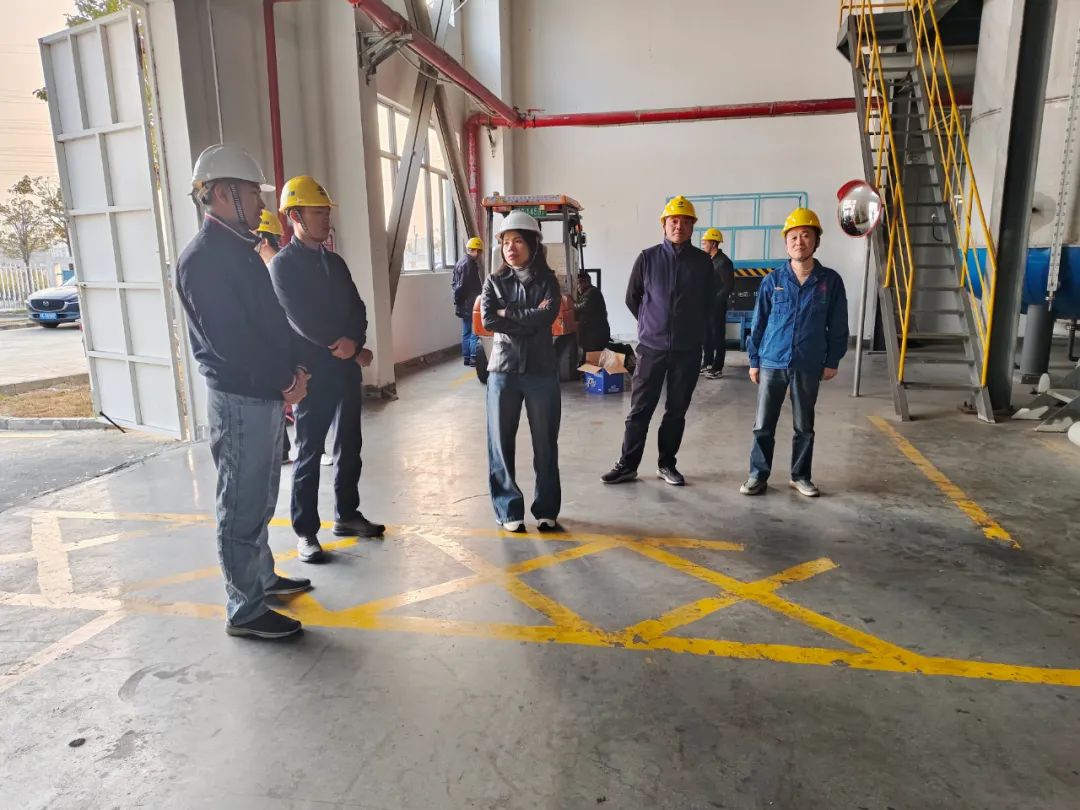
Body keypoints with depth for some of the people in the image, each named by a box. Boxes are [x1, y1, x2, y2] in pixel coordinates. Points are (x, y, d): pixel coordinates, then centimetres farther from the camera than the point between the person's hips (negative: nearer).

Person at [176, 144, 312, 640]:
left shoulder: (242, 250, 13)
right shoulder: (203, 258, -16)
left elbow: (273, 319, 14)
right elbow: (230, 341, -21)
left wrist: (295, 369, -1)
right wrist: (285, 383, -10)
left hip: (267, 395, 9)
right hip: (239, 400, -9)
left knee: (259, 500, 21)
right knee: (242, 508, 1)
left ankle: (262, 577, 37)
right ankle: (245, 611, 13)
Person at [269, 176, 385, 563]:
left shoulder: (335, 262, 14)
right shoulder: (282, 264, -6)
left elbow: (357, 310, 9)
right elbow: (301, 319, -16)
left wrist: (354, 345, -9)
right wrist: (342, 345, -12)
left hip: (347, 368, 7)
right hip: (313, 371, -6)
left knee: (349, 446, 12)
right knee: (310, 452, 1)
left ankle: (347, 514, 26)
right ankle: (305, 531, 10)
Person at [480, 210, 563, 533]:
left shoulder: (547, 281, 4)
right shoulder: (494, 281, 6)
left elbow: (546, 317, -15)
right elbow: (488, 320, -11)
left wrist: (508, 314, -9)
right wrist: (529, 316, -12)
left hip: (542, 372, 0)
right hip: (503, 371, 1)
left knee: (546, 444, 7)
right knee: (501, 443, 4)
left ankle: (546, 510, 21)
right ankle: (509, 510, 17)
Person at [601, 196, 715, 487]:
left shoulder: (702, 261, 2)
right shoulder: (648, 258, -1)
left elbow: (709, 300, 13)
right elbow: (632, 298, 8)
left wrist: (690, 326, 14)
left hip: (688, 349, 1)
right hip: (651, 346, -1)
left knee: (677, 410, 9)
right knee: (639, 409, 3)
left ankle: (667, 464, 21)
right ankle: (627, 465, 12)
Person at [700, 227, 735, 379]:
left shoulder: (724, 262, -12)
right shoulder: (709, 260, 12)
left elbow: (729, 286, -15)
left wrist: (715, 300, -16)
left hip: (717, 306, -8)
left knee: (718, 337, -2)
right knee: (707, 335, 14)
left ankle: (717, 369, 3)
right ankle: (707, 363, 25)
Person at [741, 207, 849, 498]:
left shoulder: (830, 280, -1)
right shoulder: (772, 280, -1)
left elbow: (838, 325, 4)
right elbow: (759, 322, 4)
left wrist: (832, 361, 3)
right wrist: (754, 360, 3)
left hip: (808, 367, 0)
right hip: (772, 363, 0)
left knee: (804, 426, 12)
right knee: (763, 425, 5)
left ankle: (800, 476, 27)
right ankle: (758, 475, 17)